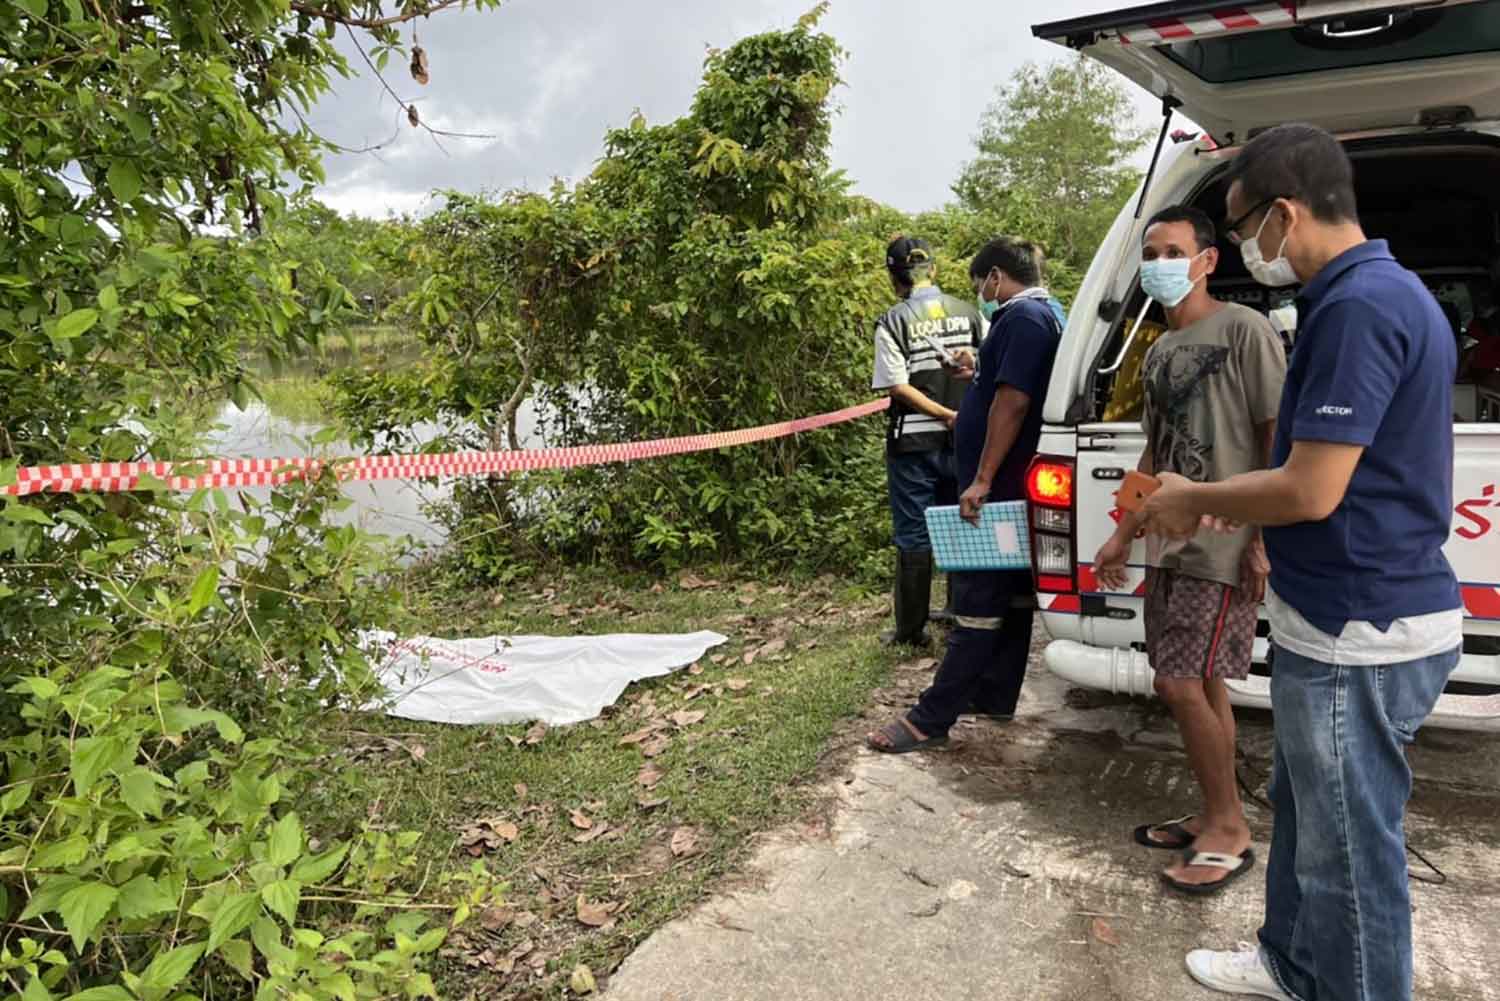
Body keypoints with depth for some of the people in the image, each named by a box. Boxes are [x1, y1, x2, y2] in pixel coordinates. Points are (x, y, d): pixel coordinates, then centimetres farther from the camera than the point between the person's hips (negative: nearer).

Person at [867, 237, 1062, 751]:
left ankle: (930, 720, -5)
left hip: (1002, 486, -11)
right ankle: (995, 697, 24)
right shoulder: (1035, 316, 18)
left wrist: (982, 480, -24)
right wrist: (979, 375, 17)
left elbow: (1013, 402, -24)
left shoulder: (1023, 317, -15)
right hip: (1014, 485, 11)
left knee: (979, 603, -8)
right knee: (1010, 595, 14)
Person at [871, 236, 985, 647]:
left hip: (914, 443, -4)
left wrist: (946, 415, -12)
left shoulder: (892, 322, -9)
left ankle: (911, 628, 12)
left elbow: (899, 386, -15)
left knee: (913, 536, 5)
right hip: (964, 442, 4)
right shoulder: (969, 313, 2)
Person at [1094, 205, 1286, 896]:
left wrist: (1265, 540, -17)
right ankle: (1216, 815, 25)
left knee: (1181, 684, -8)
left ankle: (1230, 831, 8)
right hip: (1168, 544, 8)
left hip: (1224, 547, -8)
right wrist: (1122, 537, 19)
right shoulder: (1158, 353, 15)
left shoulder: (1244, 331, -9)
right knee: (1201, 685, 13)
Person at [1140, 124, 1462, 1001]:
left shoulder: (1360, 306, -22)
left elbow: (1310, 493, -24)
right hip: (1349, 614, 11)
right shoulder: (1380, 292, 11)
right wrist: (1229, 501, 14)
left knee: (1350, 848, 6)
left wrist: (1197, 498, -7)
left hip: (1358, 633, -11)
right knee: (1304, 806, 24)